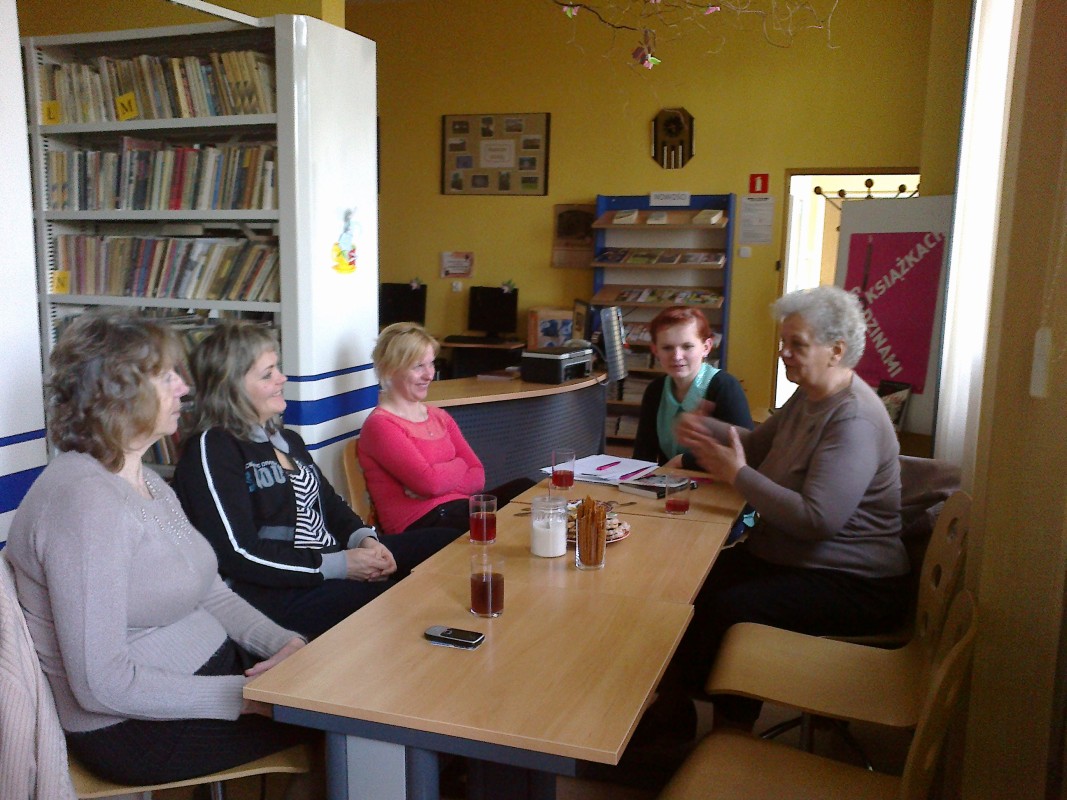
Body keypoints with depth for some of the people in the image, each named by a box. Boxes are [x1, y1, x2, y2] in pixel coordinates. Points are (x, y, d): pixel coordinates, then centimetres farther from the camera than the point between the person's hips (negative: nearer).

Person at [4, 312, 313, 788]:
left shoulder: (146, 483, 8)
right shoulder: (85, 501, -24)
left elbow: (211, 593, 12)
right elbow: (101, 684, -26)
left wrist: (285, 643, -5)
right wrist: (245, 696, -22)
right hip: (135, 730, -9)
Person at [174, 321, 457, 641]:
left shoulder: (287, 440, 19)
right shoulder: (211, 450, -9)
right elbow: (240, 554, -17)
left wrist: (364, 539, -2)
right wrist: (337, 566, -18)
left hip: (338, 565, 9)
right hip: (279, 596, -9)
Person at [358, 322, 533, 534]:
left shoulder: (440, 417, 19)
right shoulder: (379, 425, -5)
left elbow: (477, 476, 8)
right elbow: (429, 481, -17)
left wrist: (429, 488, -10)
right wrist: (458, 465, 4)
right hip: (420, 525, -8)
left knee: (525, 488, -14)